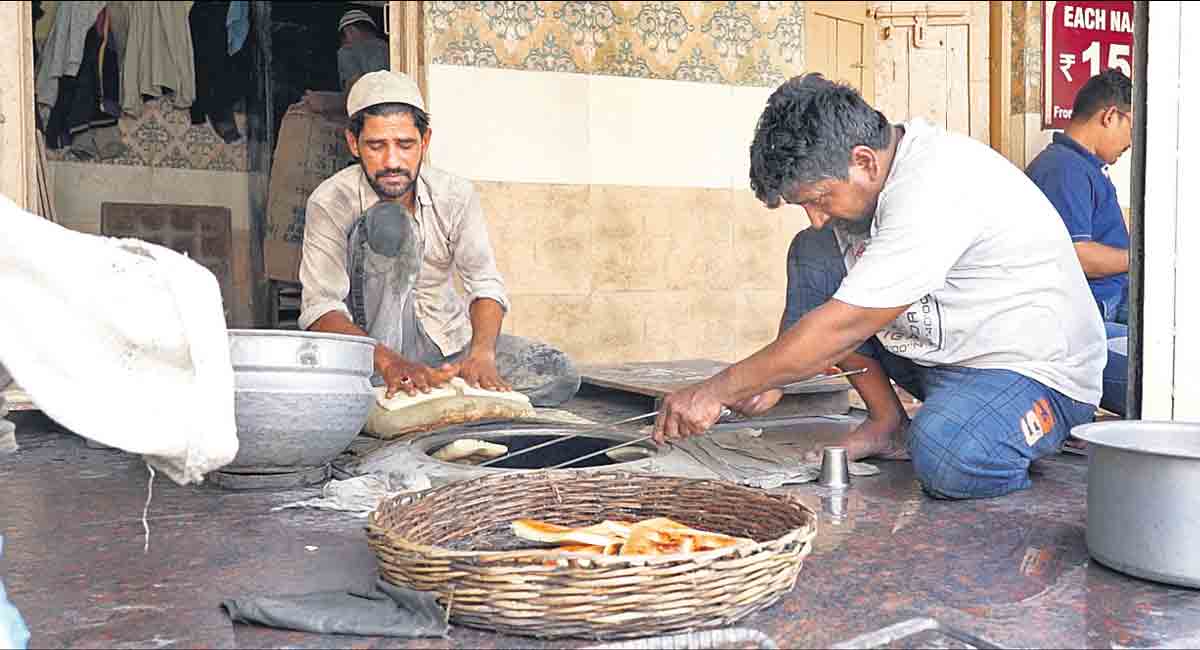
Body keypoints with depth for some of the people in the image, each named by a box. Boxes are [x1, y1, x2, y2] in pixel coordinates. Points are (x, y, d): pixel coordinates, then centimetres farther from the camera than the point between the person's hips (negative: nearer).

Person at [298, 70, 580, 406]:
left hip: (447, 340, 4)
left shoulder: (455, 194, -7)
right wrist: (388, 362, -41)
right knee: (386, 222, -28)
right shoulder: (330, 202, -16)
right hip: (373, 344, -4)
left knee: (559, 375, -17)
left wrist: (481, 354, -31)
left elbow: (486, 284, -11)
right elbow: (319, 310, -24)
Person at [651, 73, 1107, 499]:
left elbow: (844, 326, -31)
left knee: (946, 458, -39)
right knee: (812, 255, -4)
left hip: (1037, 368, -8)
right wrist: (768, 379, -3)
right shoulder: (872, 174, -3)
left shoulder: (935, 187, -30)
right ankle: (887, 423, 1)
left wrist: (717, 391, -25)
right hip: (936, 354, 9)